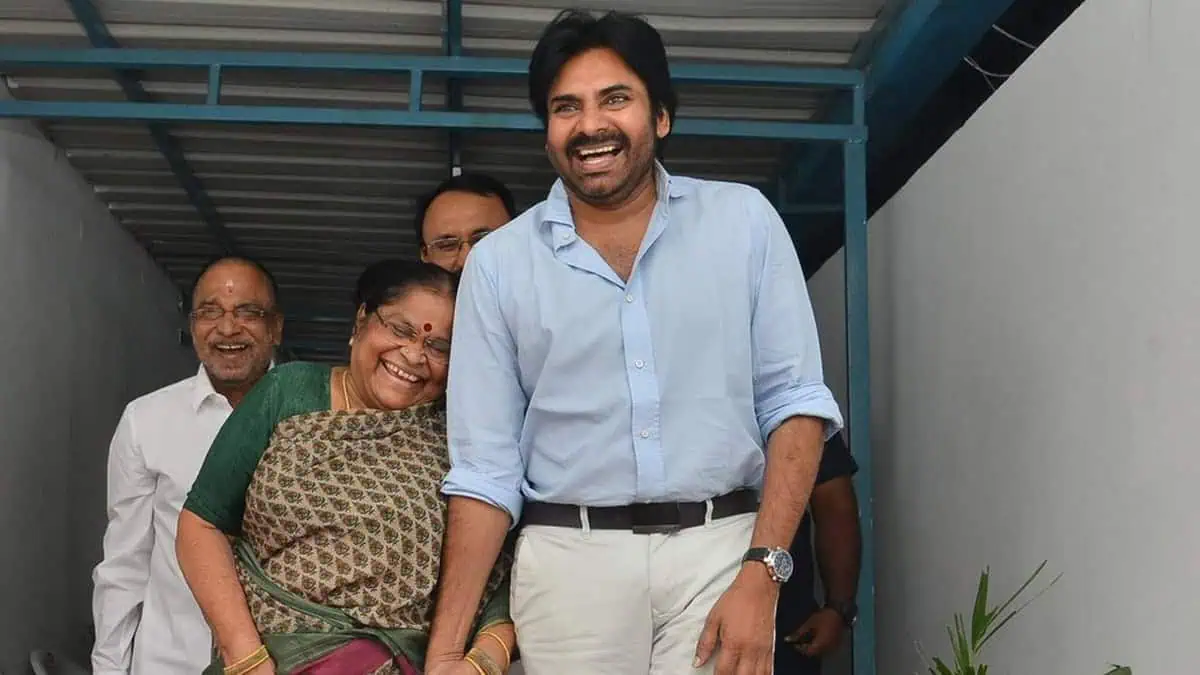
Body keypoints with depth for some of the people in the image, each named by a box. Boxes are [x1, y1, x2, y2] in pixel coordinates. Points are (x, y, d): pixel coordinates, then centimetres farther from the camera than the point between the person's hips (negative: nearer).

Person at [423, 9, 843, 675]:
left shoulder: (745, 220, 3)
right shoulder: (498, 263, 3)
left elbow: (794, 403, 0)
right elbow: (485, 467, 2)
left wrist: (760, 575, -11)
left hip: (723, 551, 0)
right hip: (567, 561, 1)